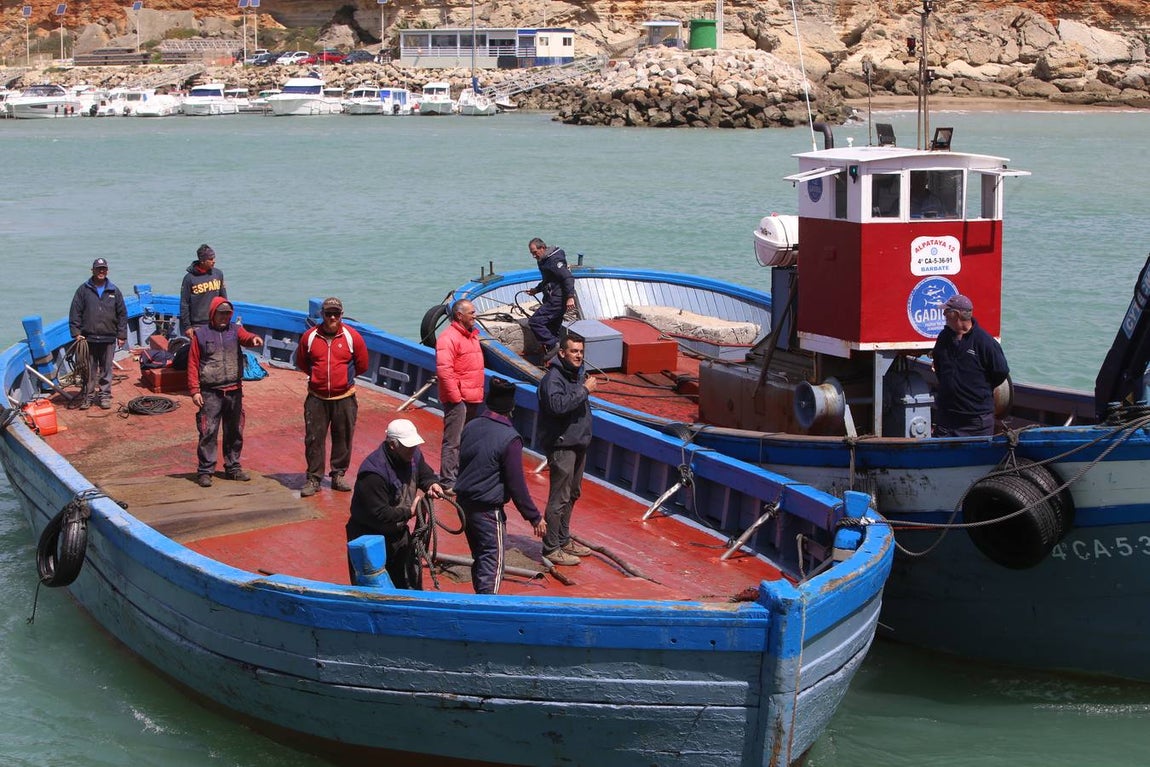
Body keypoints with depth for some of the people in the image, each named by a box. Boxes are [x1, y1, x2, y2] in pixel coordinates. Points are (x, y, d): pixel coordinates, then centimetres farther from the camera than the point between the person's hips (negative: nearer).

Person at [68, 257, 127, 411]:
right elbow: (75, 313, 4)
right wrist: (76, 333, -5)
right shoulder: (83, 290, 4)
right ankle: (87, 396, 11)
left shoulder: (114, 291, 8)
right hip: (88, 338, -1)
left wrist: (122, 335, 6)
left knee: (106, 370, 5)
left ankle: (105, 396, 13)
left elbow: (122, 315, 11)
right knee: (89, 370, 3)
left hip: (109, 339, 1)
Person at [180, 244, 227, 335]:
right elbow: (184, 304, -5)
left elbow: (223, 298, 13)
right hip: (197, 325, -3)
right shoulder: (189, 278, -8)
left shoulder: (218, 274, 4)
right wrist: (187, 326, -7)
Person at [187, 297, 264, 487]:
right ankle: (205, 471, 1)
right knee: (208, 432, -5)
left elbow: (245, 337, -16)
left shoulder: (235, 330, 7)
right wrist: (194, 390, -7)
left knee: (235, 432, 11)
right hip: (210, 393, -3)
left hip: (234, 391, 3)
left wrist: (254, 339, -41)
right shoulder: (201, 335, 1)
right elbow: (193, 364, 0)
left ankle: (233, 468, 24)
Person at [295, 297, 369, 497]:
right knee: (313, 439, 0)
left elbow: (362, 366, 9)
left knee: (343, 439, 6)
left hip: (344, 398, 0)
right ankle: (313, 479, 7)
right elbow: (301, 362, 15)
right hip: (316, 398, 0)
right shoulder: (309, 337, -1)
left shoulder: (352, 337, -2)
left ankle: (338, 476, 19)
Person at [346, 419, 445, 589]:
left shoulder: (413, 456, -7)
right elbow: (380, 515, -32)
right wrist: (409, 511, -26)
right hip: (370, 536, -8)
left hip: (398, 532, 8)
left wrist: (432, 484, -9)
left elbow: (425, 474, 14)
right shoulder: (373, 473, -32)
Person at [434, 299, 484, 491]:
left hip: (473, 398, 9)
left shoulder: (472, 334, 16)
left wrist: (479, 392, 18)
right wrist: (455, 396, -20)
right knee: (453, 442, -6)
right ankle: (449, 482, -4)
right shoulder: (449, 337, -15)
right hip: (458, 399, -9)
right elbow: (444, 370, -22)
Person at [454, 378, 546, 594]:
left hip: (464, 503, 7)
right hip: (488, 510, -7)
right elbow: (516, 485, -16)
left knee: (480, 558, 21)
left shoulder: (470, 428, 3)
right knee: (492, 564, -1)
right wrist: (535, 517, -7)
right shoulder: (509, 439, -18)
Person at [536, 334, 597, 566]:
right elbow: (557, 405, -34)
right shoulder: (553, 378, -17)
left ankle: (563, 540, 31)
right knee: (559, 498, -8)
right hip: (561, 445, -10)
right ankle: (551, 548, -2)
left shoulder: (579, 373, 13)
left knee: (572, 494, 19)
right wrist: (584, 389, -29)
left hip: (578, 443, 10)